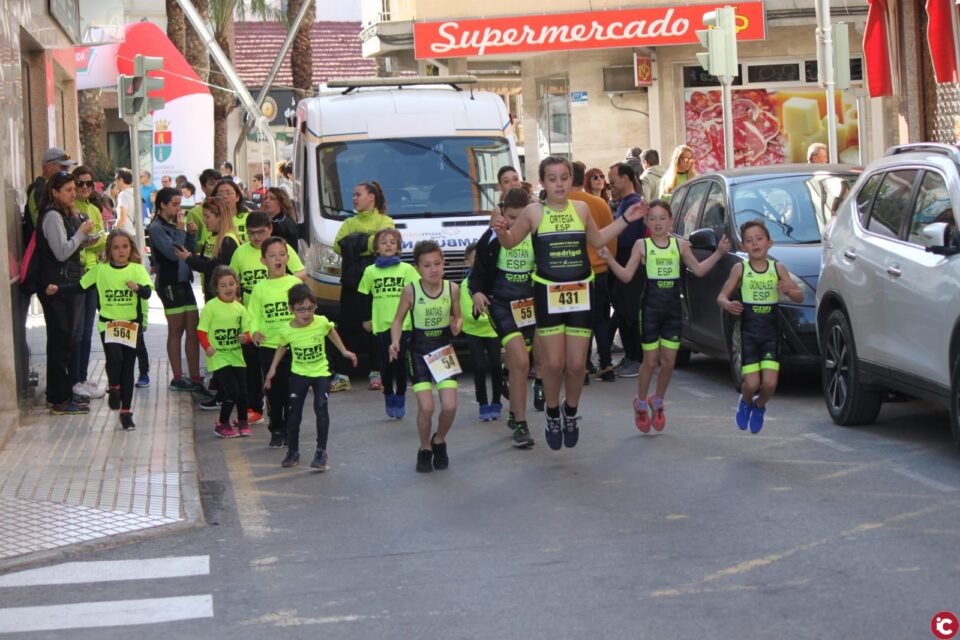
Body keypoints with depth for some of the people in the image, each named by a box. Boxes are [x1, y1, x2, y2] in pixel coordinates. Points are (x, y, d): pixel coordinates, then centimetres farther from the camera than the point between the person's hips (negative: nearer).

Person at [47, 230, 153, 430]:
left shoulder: (137, 269, -4)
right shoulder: (100, 270, -1)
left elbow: (147, 293, -15)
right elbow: (80, 286, 5)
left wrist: (138, 287, -35)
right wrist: (58, 289, -6)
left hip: (131, 325, 1)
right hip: (108, 324, -1)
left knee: (128, 369, 5)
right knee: (114, 358, -23)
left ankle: (126, 412, 15)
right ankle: (113, 388, 9)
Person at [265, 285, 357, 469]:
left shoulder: (322, 322, -17)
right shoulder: (287, 331, -15)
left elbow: (331, 333, 7)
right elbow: (282, 347, 7)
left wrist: (344, 351, 11)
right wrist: (272, 369, 5)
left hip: (321, 372, -1)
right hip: (299, 374, 1)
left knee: (321, 407, -18)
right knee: (294, 413, 4)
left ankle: (321, 452, -10)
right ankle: (293, 453, 21)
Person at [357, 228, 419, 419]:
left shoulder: (407, 269, 4)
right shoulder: (370, 271, 7)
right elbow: (363, 296, 15)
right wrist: (365, 319, 12)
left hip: (403, 324, -1)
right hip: (380, 325, 1)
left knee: (400, 362, 1)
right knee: (386, 363, 1)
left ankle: (400, 396, 11)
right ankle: (389, 396, 14)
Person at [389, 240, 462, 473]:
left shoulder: (452, 289, -8)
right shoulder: (411, 290, -12)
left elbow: (457, 317, 6)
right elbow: (398, 320, -2)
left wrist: (457, 325, -17)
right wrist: (395, 342, -18)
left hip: (444, 349, 2)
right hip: (419, 351, -2)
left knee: (450, 406, -7)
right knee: (425, 407, -11)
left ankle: (439, 441, 23)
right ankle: (425, 449, 15)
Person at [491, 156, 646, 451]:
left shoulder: (580, 209, 4)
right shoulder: (534, 211, -4)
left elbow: (597, 240, 21)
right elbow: (510, 242, 5)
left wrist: (626, 219, 15)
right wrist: (501, 232, -18)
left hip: (580, 293, 2)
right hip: (548, 293, -2)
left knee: (577, 364, 2)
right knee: (553, 363, -3)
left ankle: (571, 411, 27)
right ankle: (553, 415, 21)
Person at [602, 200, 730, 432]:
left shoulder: (680, 245, 5)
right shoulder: (642, 245, -3)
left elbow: (698, 270, 10)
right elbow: (626, 275, -7)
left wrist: (719, 252, 2)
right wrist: (609, 259, -21)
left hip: (673, 308, 3)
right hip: (650, 306, -3)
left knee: (669, 361, 4)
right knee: (651, 361, -1)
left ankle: (658, 401, 25)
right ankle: (641, 403, 19)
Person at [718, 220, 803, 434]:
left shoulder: (778, 268, 1)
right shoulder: (740, 268, -1)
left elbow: (800, 297, 1)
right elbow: (721, 296, -1)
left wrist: (789, 291, -21)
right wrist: (728, 305, -24)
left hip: (771, 332, 1)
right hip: (748, 332, -1)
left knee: (770, 383, -10)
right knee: (752, 383, -9)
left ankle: (759, 406, 24)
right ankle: (746, 402, 27)